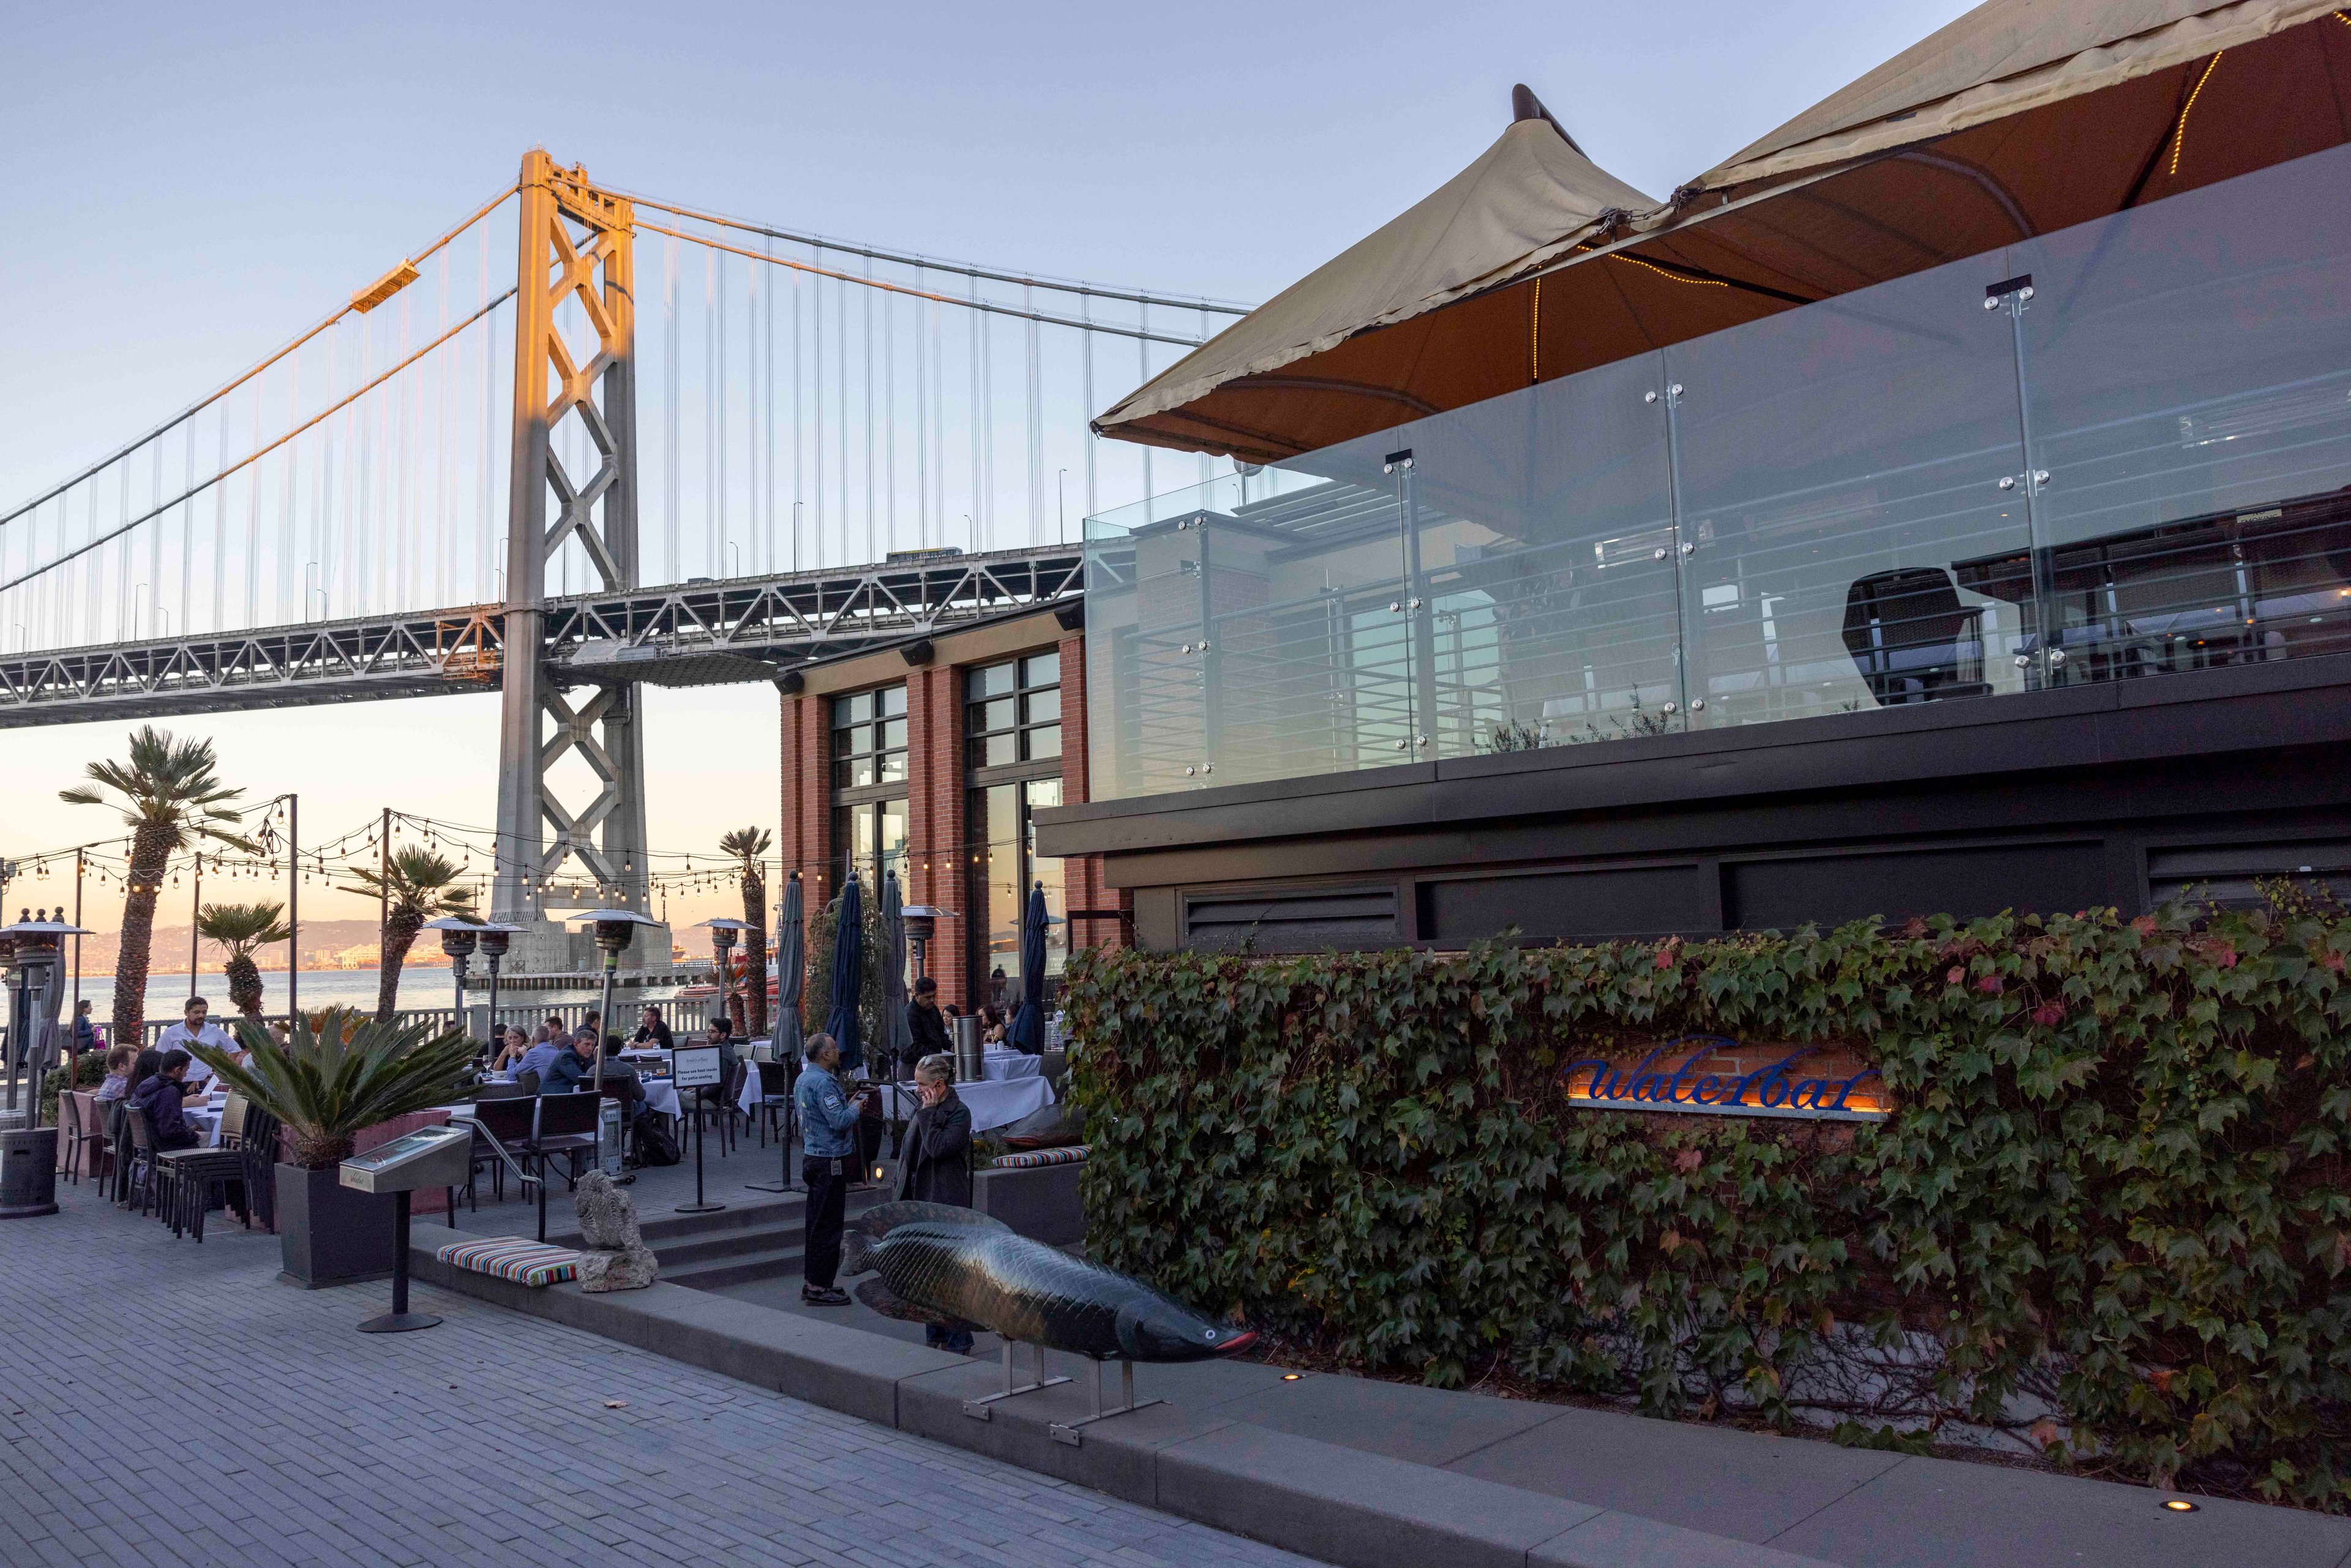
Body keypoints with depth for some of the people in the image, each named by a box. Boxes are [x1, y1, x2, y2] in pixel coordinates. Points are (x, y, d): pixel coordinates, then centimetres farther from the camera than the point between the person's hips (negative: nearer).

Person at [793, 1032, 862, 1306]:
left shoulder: (803, 1079, 13)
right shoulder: (822, 1082, -20)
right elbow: (839, 1121, -25)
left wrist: (844, 1100, 15)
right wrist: (856, 1108, -7)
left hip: (813, 1157, 11)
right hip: (830, 1161, -10)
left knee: (815, 1222, 16)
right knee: (829, 1224, -4)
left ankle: (812, 1282, 23)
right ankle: (819, 1287, 0)